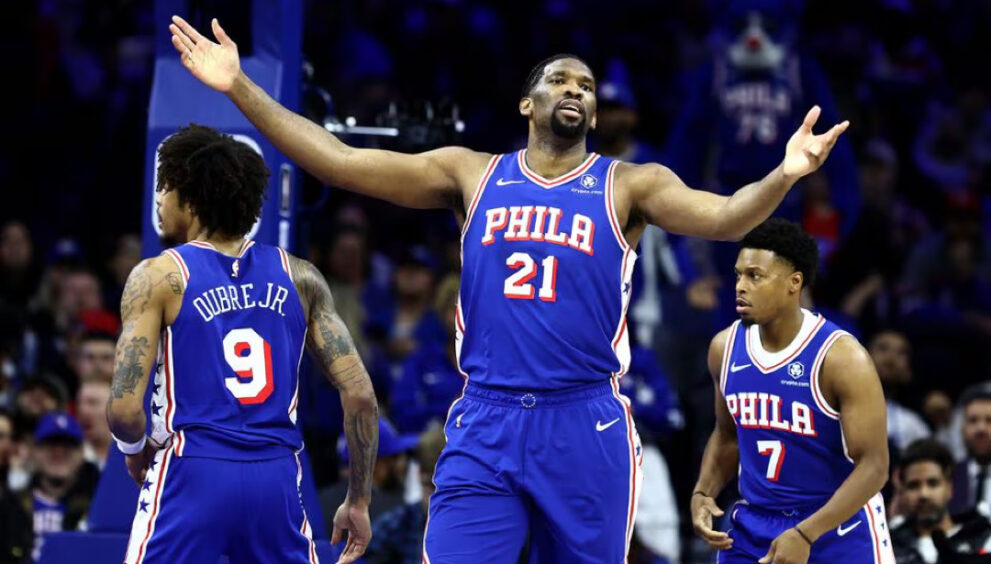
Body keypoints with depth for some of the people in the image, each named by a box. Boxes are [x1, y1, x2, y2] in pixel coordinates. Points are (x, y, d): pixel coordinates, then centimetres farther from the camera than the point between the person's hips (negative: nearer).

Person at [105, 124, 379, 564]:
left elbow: (124, 407, -9)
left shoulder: (158, 277, 0)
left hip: (192, 477, -3)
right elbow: (360, 395, 4)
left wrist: (136, 452, 14)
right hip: (276, 479, 3)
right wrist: (358, 501, 12)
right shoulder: (299, 278, 10)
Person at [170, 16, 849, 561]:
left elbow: (723, 217, -12)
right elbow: (340, 162, 5)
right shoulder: (473, 175, 10)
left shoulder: (628, 186, 5)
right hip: (485, 426, 1)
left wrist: (784, 176, -33)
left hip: (585, 427, -1)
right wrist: (241, 88, -3)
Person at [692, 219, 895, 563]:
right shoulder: (725, 348, -1)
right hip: (755, 525, 5)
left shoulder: (841, 358, -19)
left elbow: (873, 466, -19)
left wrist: (806, 535, -27)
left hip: (839, 525, -4)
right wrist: (703, 493, -2)